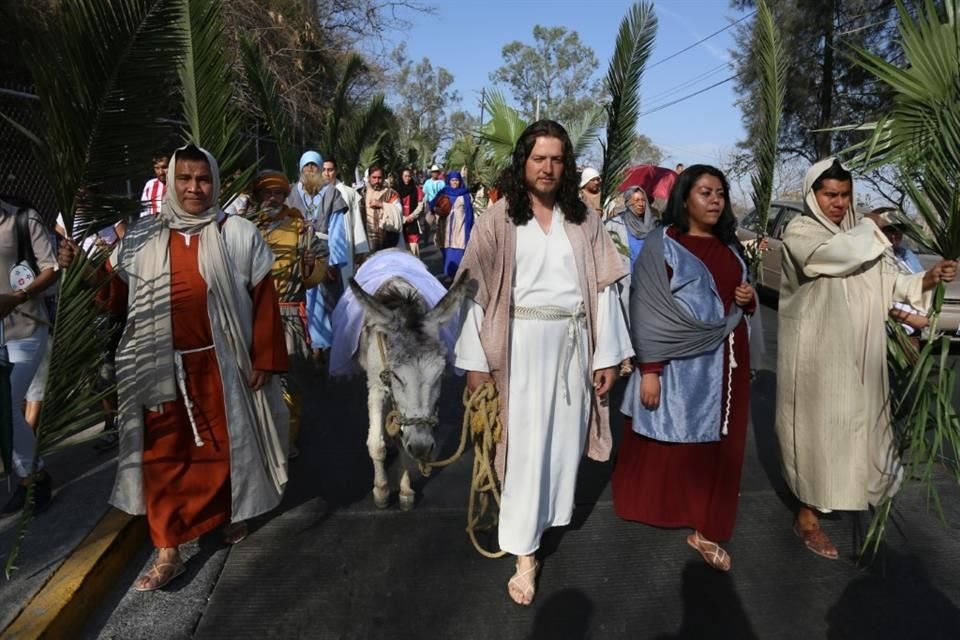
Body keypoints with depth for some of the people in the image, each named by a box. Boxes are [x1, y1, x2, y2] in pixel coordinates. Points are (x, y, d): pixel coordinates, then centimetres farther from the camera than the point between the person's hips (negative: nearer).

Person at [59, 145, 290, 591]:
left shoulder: (239, 234, -3)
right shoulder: (141, 237, 4)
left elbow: (263, 302, -3)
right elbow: (118, 294, 9)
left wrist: (264, 360, -6)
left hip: (221, 365, -2)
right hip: (162, 366, 2)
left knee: (225, 445, 13)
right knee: (163, 455, 5)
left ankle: (234, 512, 40)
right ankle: (168, 553, 17)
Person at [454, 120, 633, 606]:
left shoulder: (583, 219, 7)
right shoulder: (499, 218, -2)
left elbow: (602, 287, 5)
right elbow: (478, 289, -5)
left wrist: (607, 353, 1)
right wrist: (475, 360, -9)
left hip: (575, 343, 3)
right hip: (523, 343, -3)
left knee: (565, 433, 13)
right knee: (526, 442, 0)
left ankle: (551, 512, 36)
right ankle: (524, 553, 9)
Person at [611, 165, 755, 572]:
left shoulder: (730, 247, 12)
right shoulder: (662, 245, -7)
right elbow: (648, 313, -13)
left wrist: (749, 299, -2)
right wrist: (648, 370, -18)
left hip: (724, 361, 6)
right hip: (679, 363, -6)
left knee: (717, 445, 8)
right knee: (667, 442, 4)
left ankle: (705, 530, 19)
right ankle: (651, 511, 26)